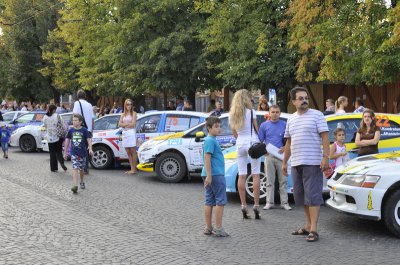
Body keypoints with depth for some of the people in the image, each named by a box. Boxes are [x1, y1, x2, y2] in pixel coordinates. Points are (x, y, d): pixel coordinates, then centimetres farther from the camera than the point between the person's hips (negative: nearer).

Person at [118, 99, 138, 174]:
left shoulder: (134, 113, 1)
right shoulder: (123, 114, 17)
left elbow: (133, 124, -8)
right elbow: (120, 124, 6)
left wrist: (124, 124, 0)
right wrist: (127, 124, -7)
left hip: (131, 133, -6)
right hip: (125, 133, 6)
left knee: (133, 152, -6)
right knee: (128, 152, 5)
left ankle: (134, 169, -6)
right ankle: (132, 168, 8)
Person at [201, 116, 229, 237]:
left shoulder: (211, 140, 16)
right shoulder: (210, 140, -13)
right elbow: (207, 157, -19)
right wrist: (209, 175, -23)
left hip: (210, 175, 10)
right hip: (215, 174, -10)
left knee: (209, 201, 10)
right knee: (221, 201, -4)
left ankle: (208, 228, 15)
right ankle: (218, 228, -2)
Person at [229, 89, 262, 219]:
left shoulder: (232, 115, 8)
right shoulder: (250, 112, -6)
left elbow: (234, 133, 13)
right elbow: (257, 129, -1)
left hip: (240, 144, 4)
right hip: (252, 142, -4)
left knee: (241, 176, 5)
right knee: (256, 175, 0)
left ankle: (243, 205, 4)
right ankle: (256, 205, -3)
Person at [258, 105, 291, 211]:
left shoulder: (285, 125, 5)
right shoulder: (264, 125, 6)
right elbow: (260, 140, 9)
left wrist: (284, 148, -11)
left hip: (281, 155, 0)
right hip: (269, 155, 0)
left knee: (283, 181, 2)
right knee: (270, 181, 5)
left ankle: (284, 202, 8)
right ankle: (269, 202, 11)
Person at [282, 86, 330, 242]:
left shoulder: (316, 115, -2)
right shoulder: (291, 119, 16)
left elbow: (325, 137, -7)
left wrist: (326, 157, -17)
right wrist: (284, 162, 21)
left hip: (312, 163, -7)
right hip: (296, 164, 7)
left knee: (313, 196, -8)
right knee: (302, 196, 12)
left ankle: (313, 230, -7)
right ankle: (308, 226, 22)